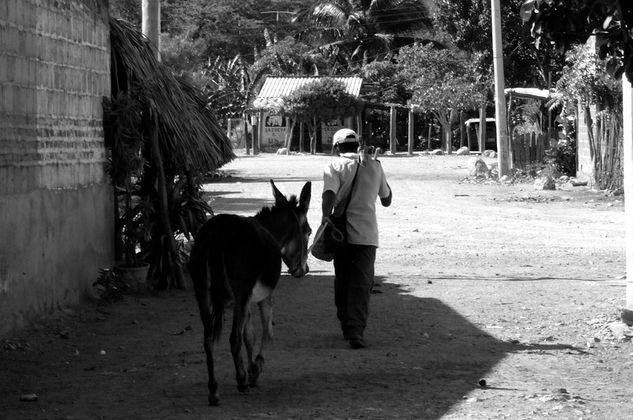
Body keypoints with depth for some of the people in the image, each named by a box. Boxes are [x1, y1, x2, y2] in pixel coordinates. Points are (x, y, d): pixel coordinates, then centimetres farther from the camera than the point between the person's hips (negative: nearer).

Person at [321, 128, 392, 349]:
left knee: (342, 281, 15)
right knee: (361, 283, -4)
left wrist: (326, 217, -27)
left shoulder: (335, 166, 1)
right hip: (367, 234, 1)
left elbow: (329, 193, -18)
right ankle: (356, 331, -19)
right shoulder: (374, 166, 10)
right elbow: (386, 200, 23)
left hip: (342, 232, 0)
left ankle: (346, 326, 24)